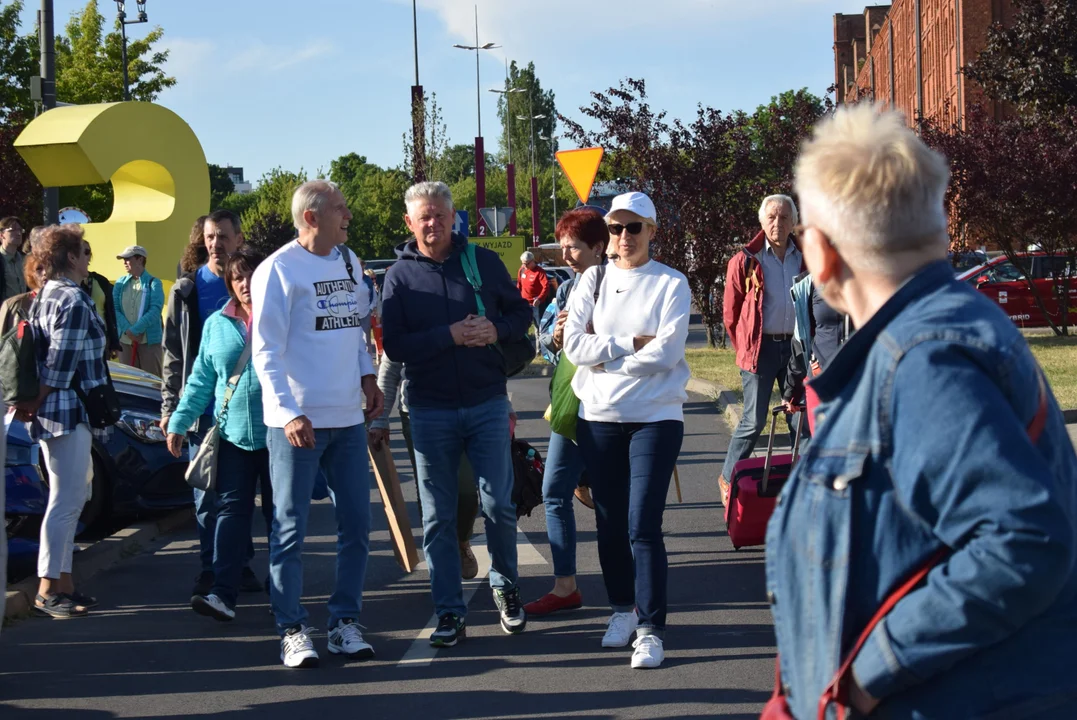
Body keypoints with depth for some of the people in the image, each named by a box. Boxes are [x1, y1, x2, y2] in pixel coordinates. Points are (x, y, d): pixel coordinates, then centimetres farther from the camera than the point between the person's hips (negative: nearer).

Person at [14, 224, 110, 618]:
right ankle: (49, 589, -5)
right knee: (66, 501, -7)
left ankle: (61, 583, 19)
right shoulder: (75, 301, -15)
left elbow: (46, 357, 13)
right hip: (69, 412, -10)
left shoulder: (46, 297, 16)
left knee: (69, 498, 15)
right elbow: (62, 363, -18)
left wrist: (34, 403, 8)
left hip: (53, 412, 10)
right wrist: (38, 404, -8)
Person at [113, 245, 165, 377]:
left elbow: (155, 311, -13)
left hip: (149, 340, -4)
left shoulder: (153, 283, -2)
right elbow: (115, 309, 1)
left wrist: (135, 330, -19)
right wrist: (127, 330, -14)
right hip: (125, 340, 4)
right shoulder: (120, 283, 10)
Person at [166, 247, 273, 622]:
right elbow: (201, 379, 12)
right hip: (232, 433, 2)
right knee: (232, 510, -2)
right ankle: (223, 593, -8)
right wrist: (179, 422, 7)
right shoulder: (217, 324, 8)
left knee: (279, 512, 7)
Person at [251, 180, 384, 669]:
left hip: (348, 418, 7)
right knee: (290, 530, 1)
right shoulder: (279, 270, -9)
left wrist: (368, 377, 9)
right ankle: (293, 631, 9)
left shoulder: (349, 263, 11)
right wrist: (288, 413, -19)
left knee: (356, 524, 9)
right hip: (296, 423, -6)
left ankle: (345, 622, 20)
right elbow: (266, 350, -11)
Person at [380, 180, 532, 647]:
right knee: (438, 517, 4)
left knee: (498, 504, 1)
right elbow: (394, 347, -8)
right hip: (431, 411, 0)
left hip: (487, 403, 0)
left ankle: (505, 587, 25)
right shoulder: (400, 275, 0)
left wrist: (496, 329, -12)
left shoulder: (484, 261, 3)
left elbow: (520, 312, 9)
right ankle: (450, 613, 11)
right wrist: (450, 335, -19)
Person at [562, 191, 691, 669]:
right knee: (610, 523, 10)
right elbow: (574, 345, -4)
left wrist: (605, 353, -7)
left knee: (644, 526, -10)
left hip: (655, 416, -3)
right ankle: (621, 610, 27)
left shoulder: (671, 284, 0)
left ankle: (650, 629, -5)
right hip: (598, 416, 4)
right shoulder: (593, 280, 8)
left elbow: (667, 352, -13)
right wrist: (632, 343, -10)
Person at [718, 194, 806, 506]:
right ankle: (728, 478, 14)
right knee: (754, 420, -1)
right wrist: (744, 348, 6)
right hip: (761, 348, -3)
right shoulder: (745, 260, -3)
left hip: (795, 346, 3)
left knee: (801, 418, 5)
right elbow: (730, 311, 3)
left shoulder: (804, 258, 6)